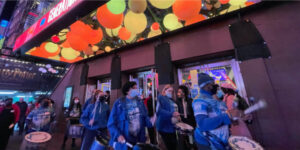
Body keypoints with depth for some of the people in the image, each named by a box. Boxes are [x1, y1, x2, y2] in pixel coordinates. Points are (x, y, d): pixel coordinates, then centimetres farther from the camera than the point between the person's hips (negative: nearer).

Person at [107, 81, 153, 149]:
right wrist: (118, 135, -20)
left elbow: (145, 118, 4)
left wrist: (150, 121, -15)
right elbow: (111, 123, -8)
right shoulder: (119, 103, -11)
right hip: (123, 141, -3)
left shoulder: (140, 102, 0)